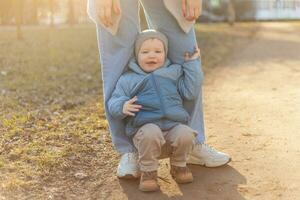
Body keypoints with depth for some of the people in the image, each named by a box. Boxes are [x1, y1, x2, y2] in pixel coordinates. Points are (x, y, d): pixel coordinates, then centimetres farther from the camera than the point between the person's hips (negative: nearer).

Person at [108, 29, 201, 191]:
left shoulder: (173, 72, 20)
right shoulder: (128, 79, 12)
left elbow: (190, 92, 13)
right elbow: (113, 103, 9)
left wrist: (192, 64, 12)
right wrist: (122, 107, -15)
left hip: (174, 124, 3)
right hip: (145, 127, -2)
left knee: (185, 134, -29)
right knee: (151, 134, -37)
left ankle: (178, 166, 3)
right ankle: (148, 171, -12)